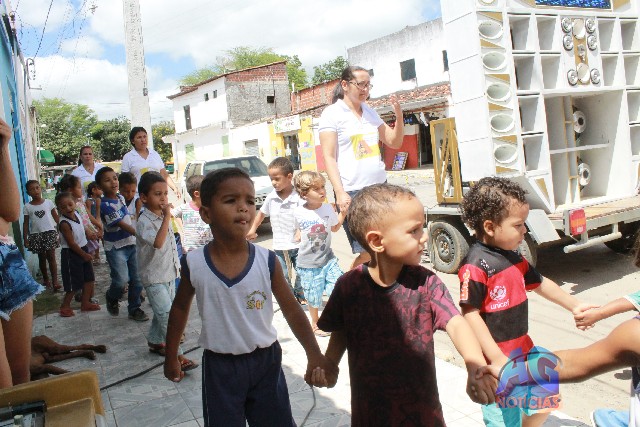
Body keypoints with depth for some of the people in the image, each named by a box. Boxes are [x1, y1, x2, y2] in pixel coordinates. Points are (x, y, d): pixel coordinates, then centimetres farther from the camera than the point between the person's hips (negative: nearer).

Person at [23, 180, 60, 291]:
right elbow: (26, 223, 4)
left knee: (51, 257, -4)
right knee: (42, 258, 13)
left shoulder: (48, 202, 0)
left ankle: (55, 282, -5)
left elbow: (56, 217, 4)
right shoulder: (27, 207, 0)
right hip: (36, 234, 1)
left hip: (49, 232, -1)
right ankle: (46, 279, 27)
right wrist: (25, 238, 1)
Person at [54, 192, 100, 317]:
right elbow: (71, 243, -20)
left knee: (89, 278, 14)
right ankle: (65, 306, 18)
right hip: (71, 254, -8)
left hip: (83, 250, 8)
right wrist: (84, 255, -14)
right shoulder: (64, 223, -25)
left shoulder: (76, 213, -6)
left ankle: (85, 303, 27)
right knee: (74, 283, 1)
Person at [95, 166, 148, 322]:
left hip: (131, 243, 7)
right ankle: (112, 298, 21)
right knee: (122, 279, -12)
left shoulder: (120, 197, 6)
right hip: (115, 248, -7)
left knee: (137, 279, 7)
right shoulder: (105, 205, -18)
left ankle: (134, 309, 20)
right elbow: (122, 224, -23)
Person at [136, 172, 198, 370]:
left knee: (162, 313, 20)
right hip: (154, 277, -8)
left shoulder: (162, 216, 7)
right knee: (167, 315, -11)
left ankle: (154, 341, 38)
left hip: (168, 273, 9)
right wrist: (167, 217, -35)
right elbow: (158, 242, -38)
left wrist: (177, 265, 23)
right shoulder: (144, 222, -21)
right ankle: (177, 355, -7)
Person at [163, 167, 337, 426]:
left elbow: (291, 310, -7)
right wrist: (171, 356, 12)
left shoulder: (267, 261, -14)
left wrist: (314, 355, -16)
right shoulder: (194, 264, -12)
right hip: (220, 366, 0)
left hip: (266, 360, 1)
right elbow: (180, 308, 5)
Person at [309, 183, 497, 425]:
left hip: (421, 404, 1)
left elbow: (455, 324, -24)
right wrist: (328, 365, -14)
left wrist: (476, 366, -41)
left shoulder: (425, 282, -13)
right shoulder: (349, 285, -13)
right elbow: (340, 332, 2)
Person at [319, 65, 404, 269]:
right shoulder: (332, 113, -3)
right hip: (352, 192, -6)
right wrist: (340, 193, -17)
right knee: (367, 252, -6)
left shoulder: (370, 112, 13)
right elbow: (329, 157, -8)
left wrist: (399, 115, 0)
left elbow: (395, 142, 17)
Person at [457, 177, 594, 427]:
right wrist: (497, 358, -24)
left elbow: (540, 283, 22)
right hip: (496, 359, -9)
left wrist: (573, 305, 21)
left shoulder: (514, 258, 6)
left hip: (522, 349, 9)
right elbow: (470, 314, -25)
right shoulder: (476, 266, -23)